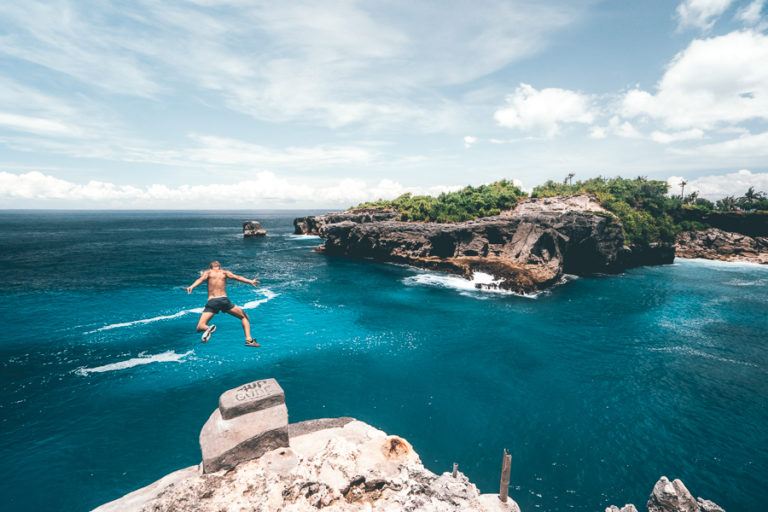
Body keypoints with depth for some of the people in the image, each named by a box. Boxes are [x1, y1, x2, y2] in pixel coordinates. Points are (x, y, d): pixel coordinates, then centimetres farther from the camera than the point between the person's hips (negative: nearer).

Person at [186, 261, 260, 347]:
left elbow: (201, 279, -4)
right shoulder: (224, 272, 17)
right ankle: (249, 339, 2)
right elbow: (237, 277, 2)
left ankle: (208, 328, -33)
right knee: (244, 317, 18)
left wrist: (192, 287, -19)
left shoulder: (207, 272, 16)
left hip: (212, 302, 0)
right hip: (224, 300, 1)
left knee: (200, 327, 4)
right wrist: (250, 281, -7)